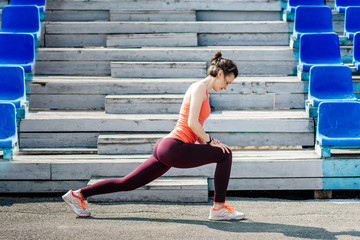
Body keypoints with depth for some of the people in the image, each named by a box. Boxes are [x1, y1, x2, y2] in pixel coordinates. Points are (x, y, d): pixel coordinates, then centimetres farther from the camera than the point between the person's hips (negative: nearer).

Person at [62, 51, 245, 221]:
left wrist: (206, 142, 13)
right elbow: (192, 123, -18)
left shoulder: (202, 90, 22)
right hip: (174, 148, -10)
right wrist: (210, 142, -9)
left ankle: (78, 195, 17)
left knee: (127, 183, 12)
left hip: (165, 148, 10)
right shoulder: (200, 87, -8)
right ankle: (219, 209, -3)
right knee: (225, 155, -8)